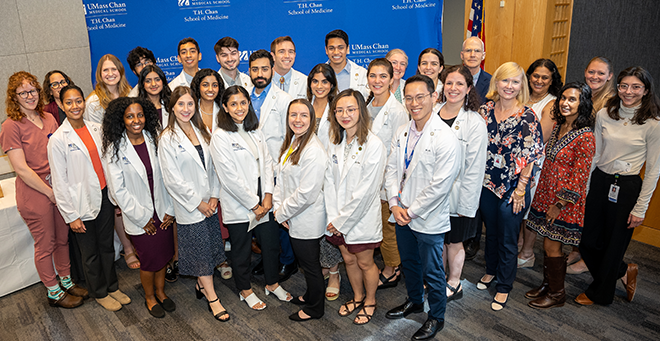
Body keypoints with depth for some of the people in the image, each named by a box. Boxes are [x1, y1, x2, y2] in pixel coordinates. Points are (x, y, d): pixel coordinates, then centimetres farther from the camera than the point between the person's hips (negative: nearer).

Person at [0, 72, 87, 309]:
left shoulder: (49, 120, 7)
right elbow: (22, 169, -15)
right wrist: (50, 193, -13)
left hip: (58, 190, 6)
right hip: (34, 195, -6)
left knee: (62, 239, 17)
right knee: (45, 245, 9)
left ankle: (66, 282, 36)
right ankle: (53, 292, 26)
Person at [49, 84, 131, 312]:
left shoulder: (96, 129, 2)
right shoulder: (58, 140, -12)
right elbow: (59, 182, -10)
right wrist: (71, 215, -11)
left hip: (105, 196, 4)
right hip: (83, 203, -4)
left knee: (107, 245, 17)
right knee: (90, 253, 12)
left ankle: (112, 286, 35)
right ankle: (99, 293, 31)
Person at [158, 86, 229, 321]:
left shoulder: (202, 132, 7)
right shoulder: (168, 138, -10)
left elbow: (212, 166, 9)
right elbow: (172, 179, -13)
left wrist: (214, 196, -2)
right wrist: (198, 203, -12)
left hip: (210, 203, 5)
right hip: (189, 207, -5)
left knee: (210, 247, 13)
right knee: (200, 251, 3)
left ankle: (201, 284, 35)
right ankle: (212, 297, 15)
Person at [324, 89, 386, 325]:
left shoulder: (373, 145, -19)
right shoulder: (335, 143, 1)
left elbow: (366, 191, -21)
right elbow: (329, 182, 0)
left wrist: (341, 220, -16)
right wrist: (333, 217, -9)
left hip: (362, 217, -5)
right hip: (338, 218, 6)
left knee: (365, 263, 13)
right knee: (349, 260, 21)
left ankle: (370, 301, 37)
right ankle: (357, 296, 44)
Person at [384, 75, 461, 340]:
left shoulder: (446, 138, -20)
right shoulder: (401, 133, 2)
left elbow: (440, 185, -21)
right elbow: (392, 169, 6)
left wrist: (412, 211, -15)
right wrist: (395, 205, -6)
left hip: (428, 219, -6)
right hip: (402, 215, 7)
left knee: (432, 271, 10)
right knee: (409, 262, 24)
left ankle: (436, 317, 32)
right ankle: (414, 301, 48)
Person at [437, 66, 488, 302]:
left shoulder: (475, 123, -13)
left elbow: (475, 168, -13)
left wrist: (465, 204, -13)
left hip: (457, 196, -4)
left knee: (454, 241, 12)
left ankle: (453, 285, 34)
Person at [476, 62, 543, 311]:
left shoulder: (527, 117, -12)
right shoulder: (485, 110, -1)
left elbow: (530, 156, -11)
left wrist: (520, 188, -12)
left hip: (513, 188, -4)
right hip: (487, 184, 4)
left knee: (508, 239, 7)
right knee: (490, 231, 21)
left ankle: (504, 286, 25)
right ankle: (491, 271, 44)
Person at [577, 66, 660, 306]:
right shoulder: (604, 115, 1)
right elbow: (594, 154, 7)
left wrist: (640, 209, -8)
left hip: (627, 188, -4)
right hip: (598, 181, 4)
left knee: (613, 245, 10)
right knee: (588, 243, 9)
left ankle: (599, 293, 33)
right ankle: (624, 272, 39)